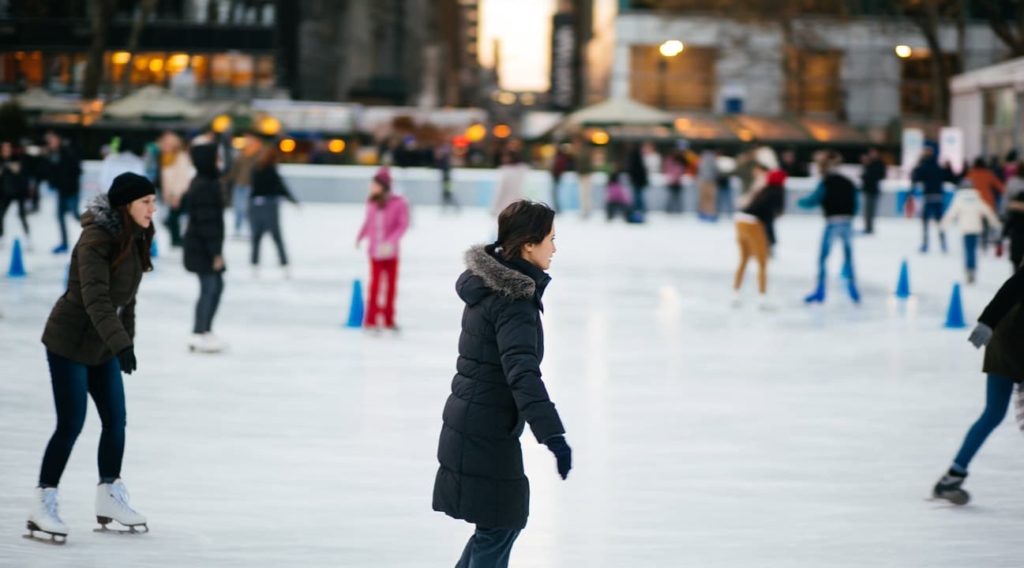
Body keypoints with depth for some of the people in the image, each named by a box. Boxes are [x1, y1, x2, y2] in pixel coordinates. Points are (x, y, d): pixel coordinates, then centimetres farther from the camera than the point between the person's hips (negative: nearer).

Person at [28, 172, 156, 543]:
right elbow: (95, 298, -32)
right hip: (69, 342, -8)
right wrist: (120, 343, -40)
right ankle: (43, 507, 1)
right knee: (71, 424, -7)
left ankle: (109, 500, 22)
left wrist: (127, 341, 12)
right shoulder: (96, 241, -23)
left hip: (103, 346, 8)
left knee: (116, 420, 9)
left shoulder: (134, 240, 4)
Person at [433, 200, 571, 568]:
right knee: (499, 527, 0)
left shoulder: (490, 282, 7)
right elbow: (522, 372, -34)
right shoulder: (513, 303, -22)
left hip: (470, 422, 9)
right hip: (487, 431, -9)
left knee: (503, 520, 19)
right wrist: (552, 434, -42)